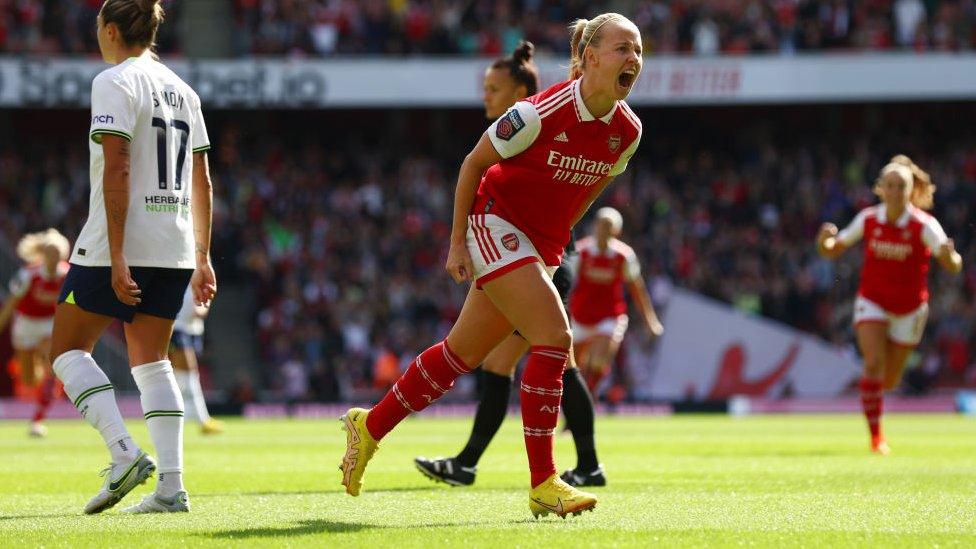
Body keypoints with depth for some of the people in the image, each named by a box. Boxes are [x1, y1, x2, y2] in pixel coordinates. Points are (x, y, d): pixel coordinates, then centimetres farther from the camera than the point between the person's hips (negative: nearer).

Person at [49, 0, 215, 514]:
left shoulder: (115, 82, -9)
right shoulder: (182, 90, 14)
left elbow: (117, 169, -17)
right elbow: (201, 183, 14)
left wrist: (116, 255, -20)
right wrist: (201, 258, 17)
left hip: (119, 242, -7)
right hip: (174, 249, 7)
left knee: (68, 348, 4)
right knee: (151, 362, 9)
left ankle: (124, 452, -14)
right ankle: (171, 485, -1)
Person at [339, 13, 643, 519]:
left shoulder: (627, 131, -4)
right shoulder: (542, 113, -23)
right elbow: (474, 163, -10)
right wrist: (458, 242, -8)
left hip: (542, 245, 7)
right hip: (497, 225, -7)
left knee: (462, 353, 14)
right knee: (554, 338, -21)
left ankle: (369, 426, 33)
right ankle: (543, 485, -16)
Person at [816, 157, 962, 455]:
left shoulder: (924, 225, -20)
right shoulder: (868, 220, -13)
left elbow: (953, 267, -26)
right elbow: (832, 250, -2)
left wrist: (949, 255, -50)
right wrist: (824, 240, -25)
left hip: (909, 308, 0)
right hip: (872, 302, 0)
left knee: (889, 382, 10)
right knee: (874, 363, -22)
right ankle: (875, 436, -11)